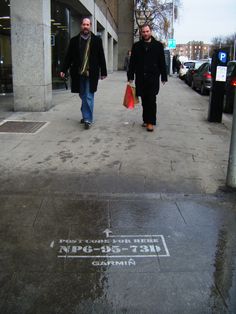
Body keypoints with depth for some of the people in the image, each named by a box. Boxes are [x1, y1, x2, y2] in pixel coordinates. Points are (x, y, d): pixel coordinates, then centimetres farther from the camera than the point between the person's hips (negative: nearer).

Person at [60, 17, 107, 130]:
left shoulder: (96, 40, 4)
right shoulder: (74, 40, 9)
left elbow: (101, 57, 4)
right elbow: (68, 56, 9)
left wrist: (103, 72, 2)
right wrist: (64, 70, 2)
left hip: (91, 74, -3)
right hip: (78, 73, 3)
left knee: (88, 97, -5)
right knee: (83, 96, 12)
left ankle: (88, 120, -1)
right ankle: (86, 116, 25)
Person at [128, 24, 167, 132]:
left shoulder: (158, 45, 6)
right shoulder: (136, 46, 10)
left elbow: (162, 62, 4)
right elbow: (132, 62, 9)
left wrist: (164, 77, 0)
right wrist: (130, 76, 3)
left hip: (153, 77, -2)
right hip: (140, 78, 2)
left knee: (151, 100, -6)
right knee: (144, 100, 7)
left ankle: (151, 122, -3)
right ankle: (146, 120, 16)